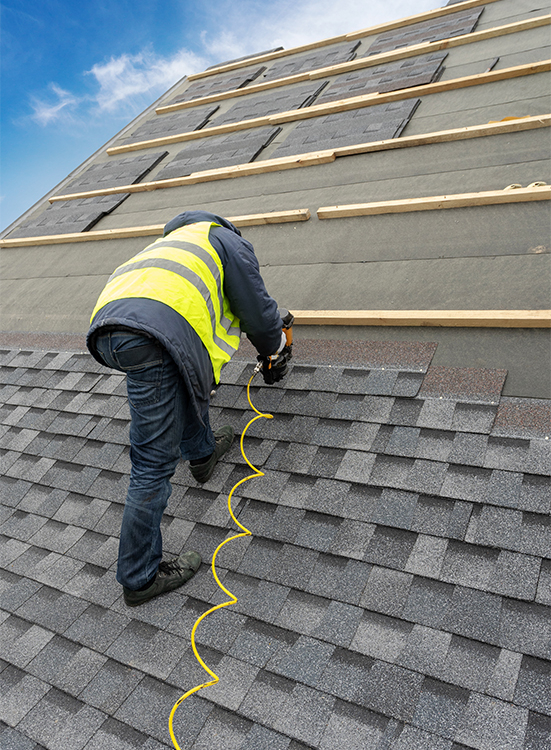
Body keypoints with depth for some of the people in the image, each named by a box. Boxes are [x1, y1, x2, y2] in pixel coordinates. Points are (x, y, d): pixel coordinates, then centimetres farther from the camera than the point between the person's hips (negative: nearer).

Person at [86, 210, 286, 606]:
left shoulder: (172, 241, 43)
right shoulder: (229, 241, 21)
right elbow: (256, 307, 15)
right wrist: (275, 344, 36)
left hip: (105, 325, 9)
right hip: (151, 335, -8)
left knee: (189, 372, 34)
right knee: (155, 463, -1)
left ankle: (202, 452, 47)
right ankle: (139, 578, 11)